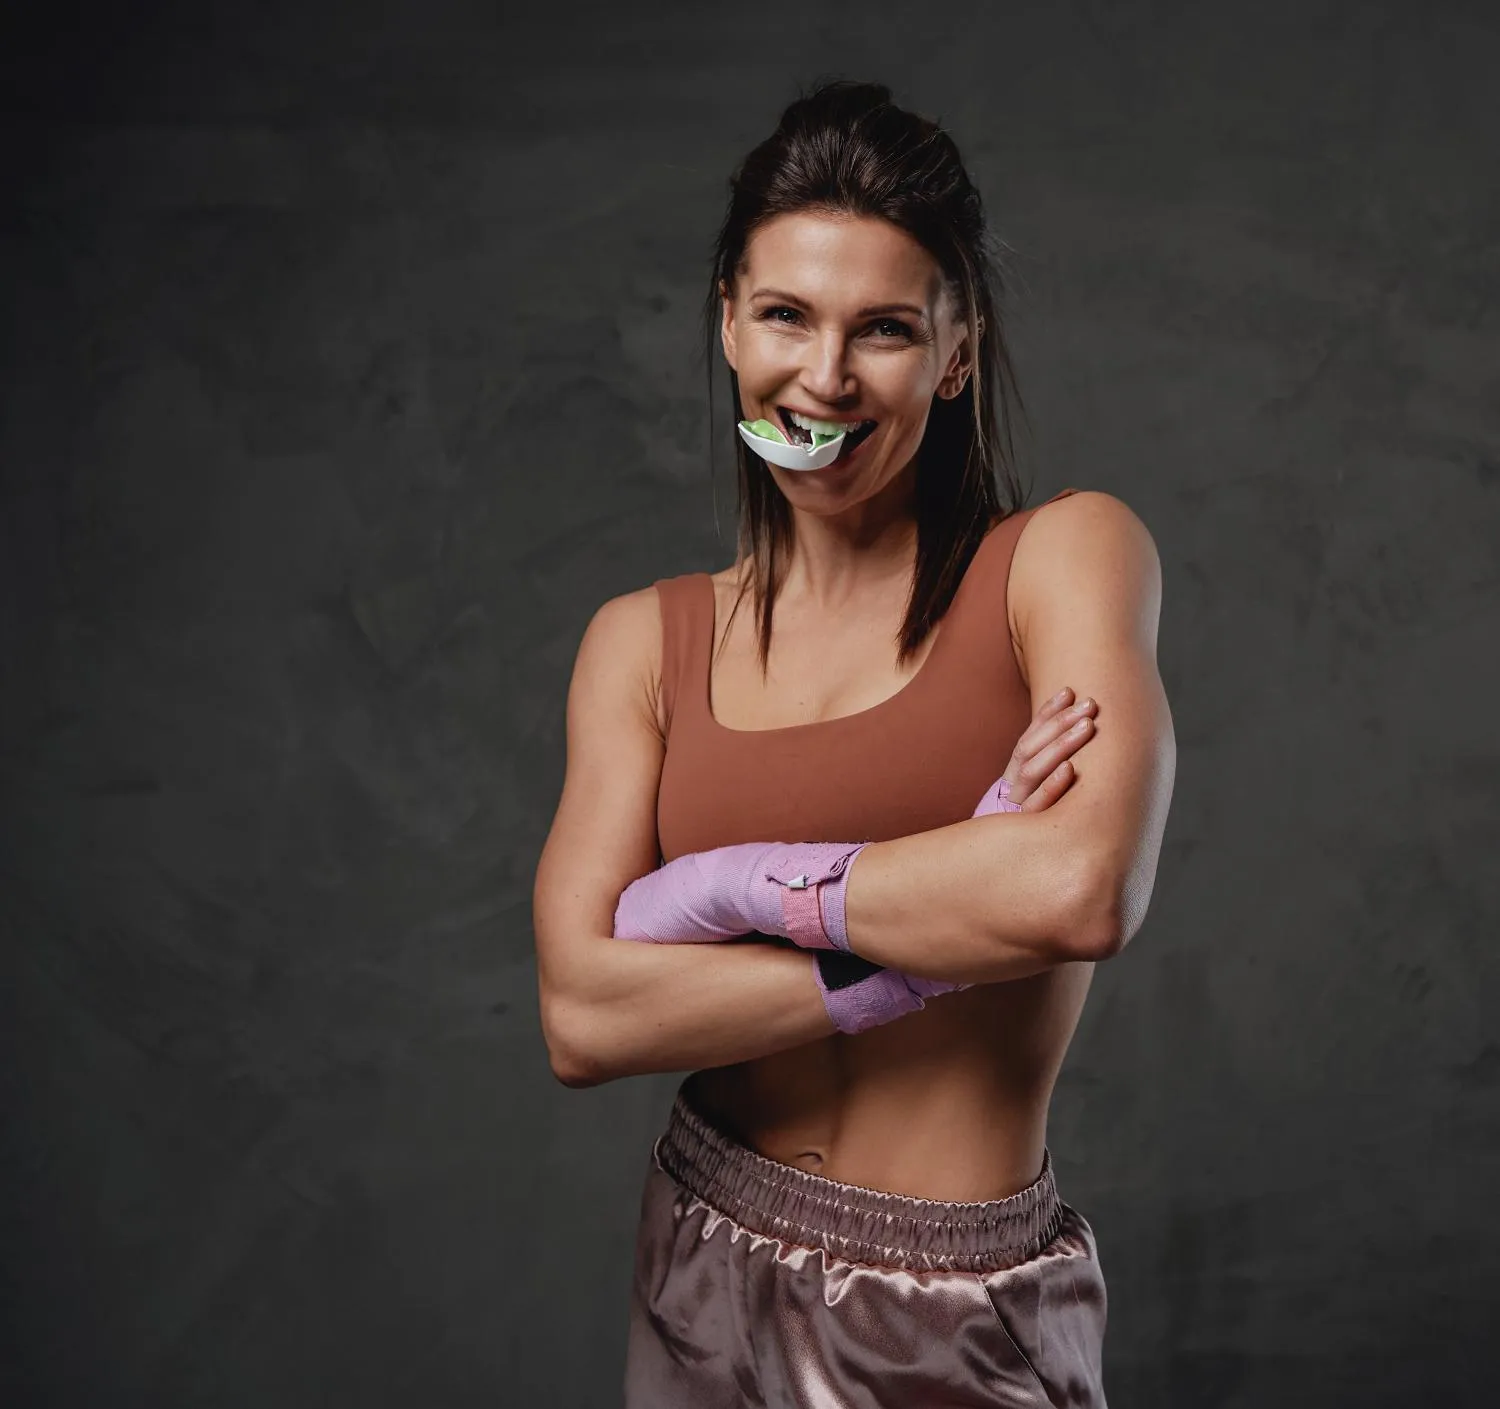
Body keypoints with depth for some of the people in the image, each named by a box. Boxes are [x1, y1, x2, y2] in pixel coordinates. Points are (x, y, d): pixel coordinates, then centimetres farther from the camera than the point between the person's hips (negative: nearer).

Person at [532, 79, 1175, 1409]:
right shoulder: (645, 642, -1)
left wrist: (741, 884, -15)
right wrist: (946, 940, -18)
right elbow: (583, 1015, -12)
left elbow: (1085, 889, -26)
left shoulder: (1065, 555, -9)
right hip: (707, 1278, 3)